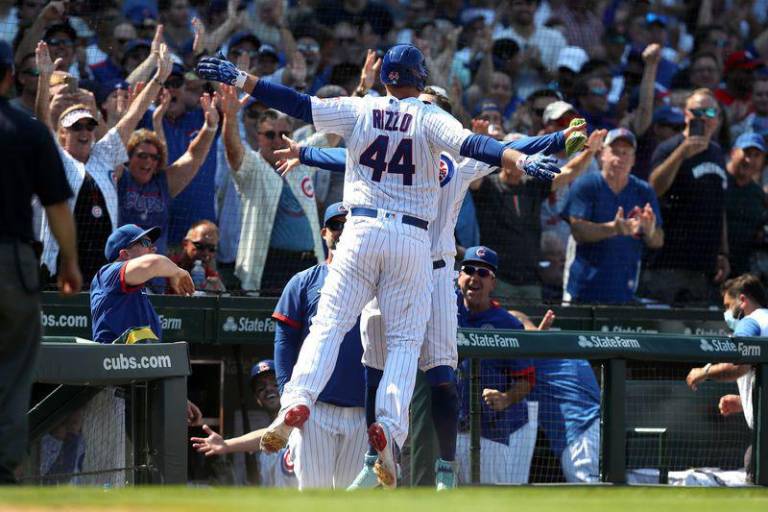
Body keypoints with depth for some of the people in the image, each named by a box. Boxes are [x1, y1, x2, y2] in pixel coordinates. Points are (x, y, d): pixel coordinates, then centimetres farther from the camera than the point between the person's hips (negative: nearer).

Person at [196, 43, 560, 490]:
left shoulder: (359, 110, 6)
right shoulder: (430, 118, 0)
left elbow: (298, 105, 3)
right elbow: (470, 143, -15)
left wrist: (240, 79, 8)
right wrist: (521, 160, -26)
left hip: (363, 230, 1)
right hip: (413, 239, -1)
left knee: (329, 324, 2)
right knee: (406, 339, 4)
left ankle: (297, 402, -19)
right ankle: (390, 425, -14)